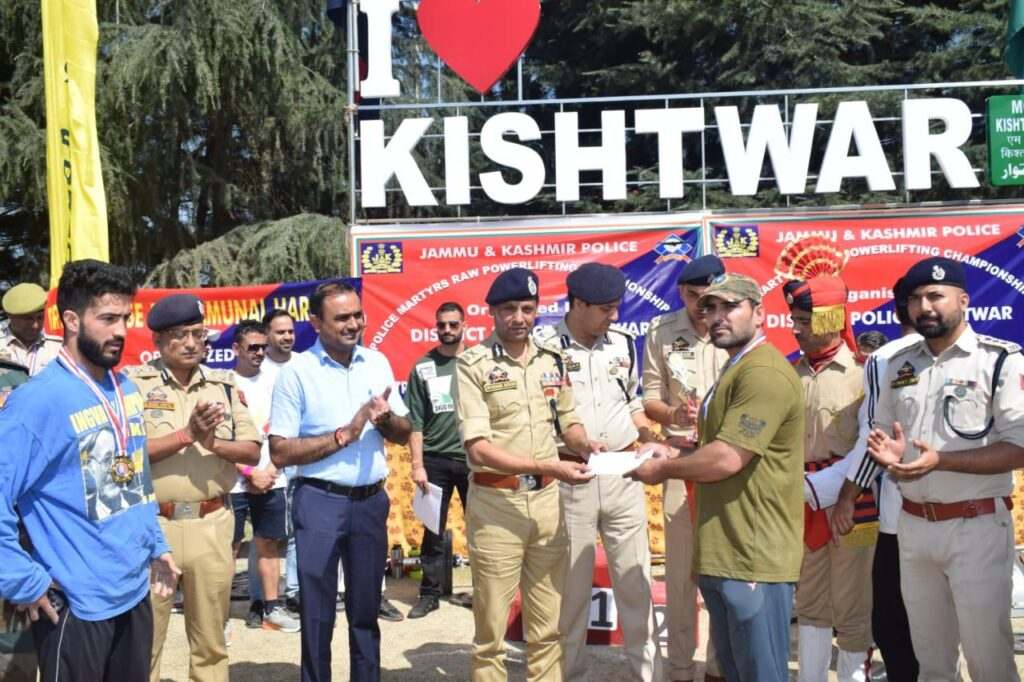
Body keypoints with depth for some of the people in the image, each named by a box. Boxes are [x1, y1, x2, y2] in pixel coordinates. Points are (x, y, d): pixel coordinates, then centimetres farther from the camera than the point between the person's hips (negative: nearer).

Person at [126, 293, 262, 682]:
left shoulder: (224, 385, 9)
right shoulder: (134, 382, -3)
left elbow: (252, 451, 5)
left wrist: (213, 443, -13)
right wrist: (187, 434, -20)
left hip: (212, 524, 3)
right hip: (153, 524, -3)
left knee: (210, 639, 15)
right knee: (145, 639, 7)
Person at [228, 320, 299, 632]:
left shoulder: (272, 380, 6)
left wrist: (272, 468, -2)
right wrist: (250, 473, -9)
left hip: (271, 479, 4)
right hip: (235, 482, -4)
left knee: (268, 543, 11)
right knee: (229, 547, -1)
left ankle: (271, 606, 19)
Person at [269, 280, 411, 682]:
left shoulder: (377, 363, 6)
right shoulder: (296, 372, -8)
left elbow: (403, 434, 10)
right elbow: (280, 453, -10)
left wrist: (385, 418, -12)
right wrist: (344, 435, -16)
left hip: (371, 500, 4)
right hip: (320, 501, -4)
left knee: (366, 608, 15)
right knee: (317, 611, 6)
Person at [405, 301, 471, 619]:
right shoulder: (423, 368, 2)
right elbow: (415, 422, 1)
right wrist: (417, 465, -5)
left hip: (474, 458, 0)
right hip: (436, 460, 0)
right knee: (433, 531, 7)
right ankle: (429, 594, 17)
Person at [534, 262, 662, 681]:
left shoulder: (623, 343, 7)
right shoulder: (543, 345, -9)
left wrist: (653, 441, 5)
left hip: (623, 474, 4)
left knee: (635, 577, 12)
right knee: (572, 583, 7)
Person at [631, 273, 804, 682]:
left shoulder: (763, 372, -18)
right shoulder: (736, 369, 19)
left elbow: (728, 458, -24)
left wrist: (664, 469, -8)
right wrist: (674, 453, 9)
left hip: (753, 556, -11)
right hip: (724, 552, 11)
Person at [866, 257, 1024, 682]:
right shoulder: (898, 366, 9)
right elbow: (880, 438, 16)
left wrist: (941, 461, -24)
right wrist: (887, 454, -7)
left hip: (977, 526, -5)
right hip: (913, 525, 5)